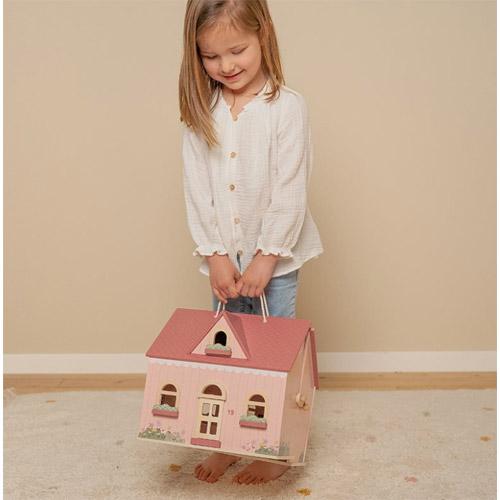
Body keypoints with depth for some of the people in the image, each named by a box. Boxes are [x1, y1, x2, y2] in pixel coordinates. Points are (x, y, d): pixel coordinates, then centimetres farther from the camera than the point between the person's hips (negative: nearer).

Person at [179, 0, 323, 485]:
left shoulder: (286, 106, -12)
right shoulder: (201, 112, 0)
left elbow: (290, 191, -14)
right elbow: (196, 190, -2)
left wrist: (267, 257, -15)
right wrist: (215, 256, -9)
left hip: (274, 257, -4)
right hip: (223, 257, 4)